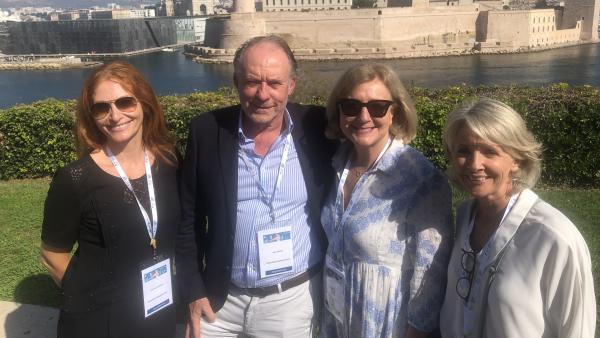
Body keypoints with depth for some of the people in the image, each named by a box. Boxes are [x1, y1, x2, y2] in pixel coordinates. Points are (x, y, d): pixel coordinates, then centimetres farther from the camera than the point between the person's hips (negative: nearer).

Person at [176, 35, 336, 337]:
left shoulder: (318, 128, -10)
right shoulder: (206, 131, -7)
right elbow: (188, 219, 0)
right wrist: (193, 290, -2)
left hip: (294, 299, 0)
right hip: (221, 299, 1)